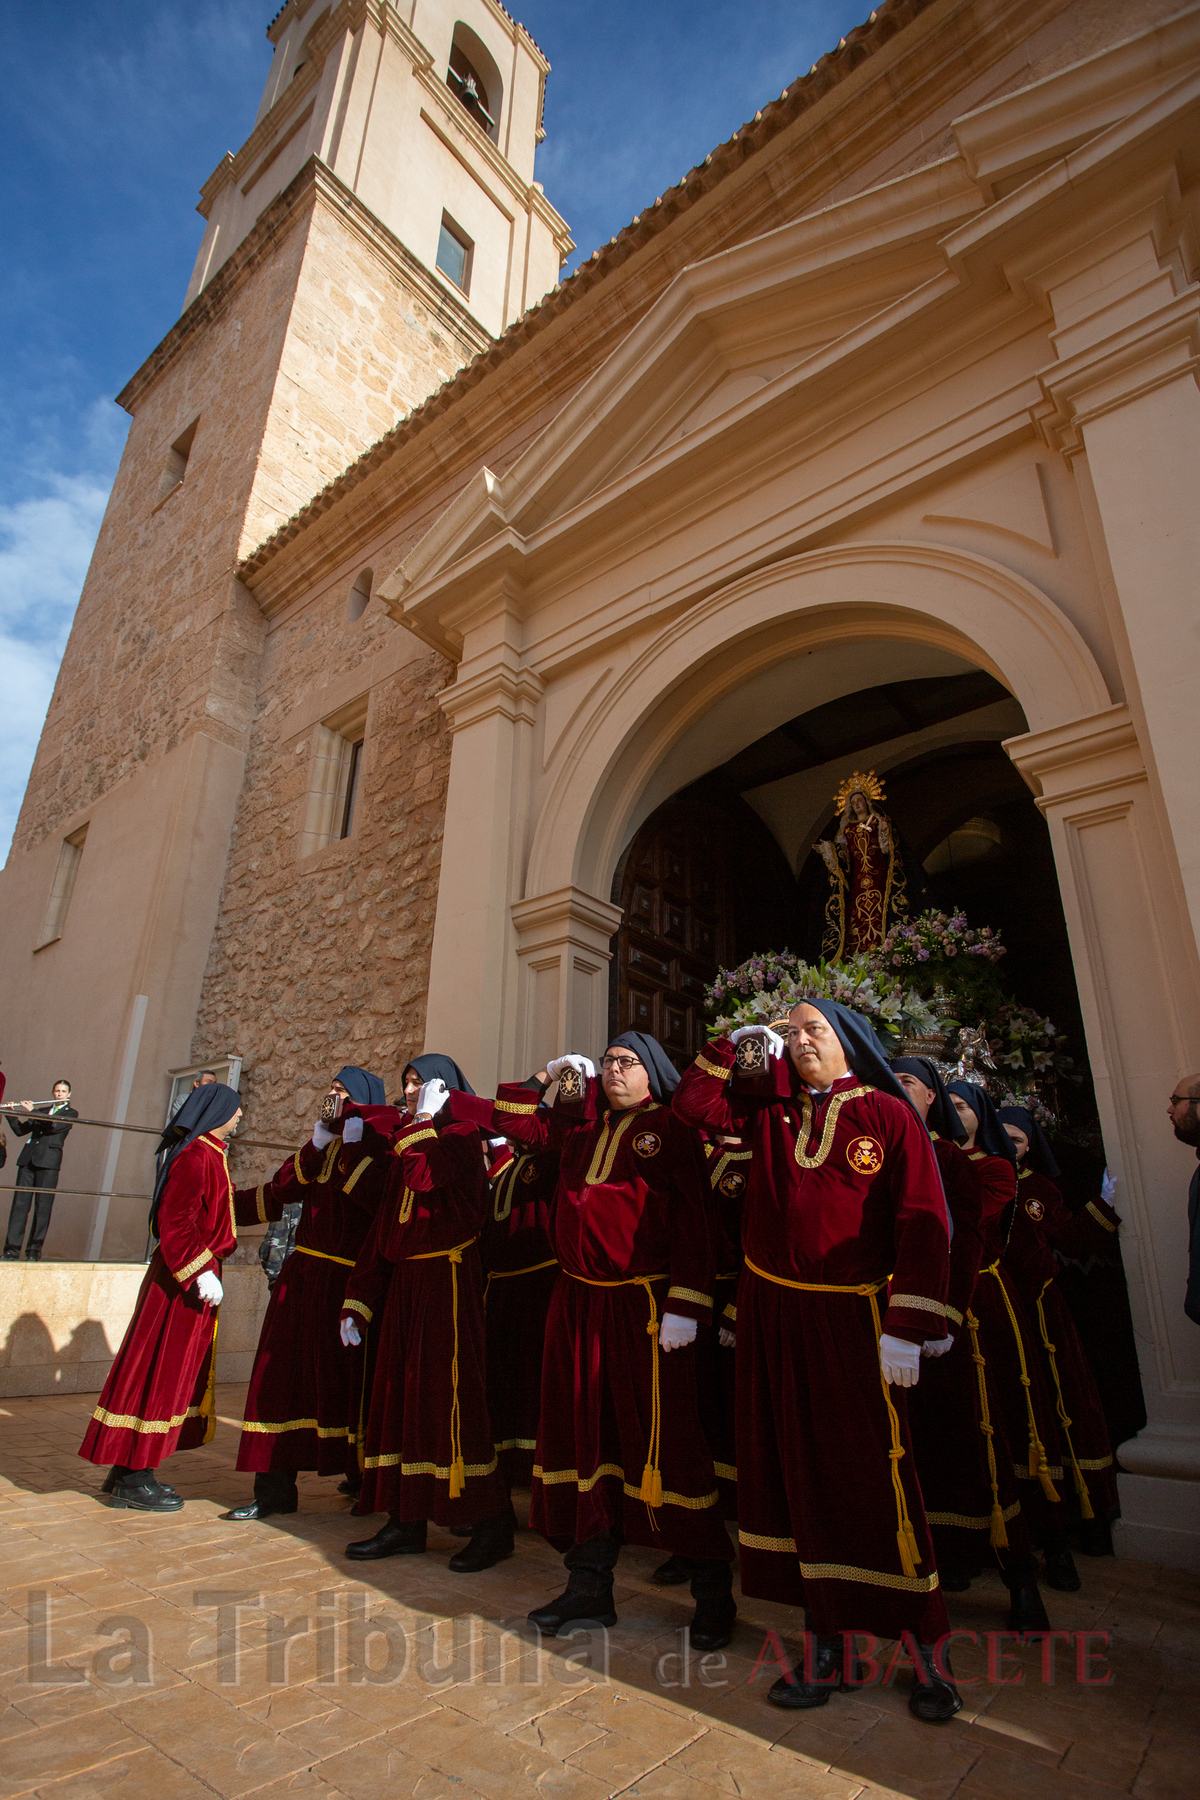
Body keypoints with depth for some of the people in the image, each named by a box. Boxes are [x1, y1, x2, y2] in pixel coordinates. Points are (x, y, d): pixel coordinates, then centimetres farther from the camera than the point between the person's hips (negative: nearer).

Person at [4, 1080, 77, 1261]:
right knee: (19, 1204, -3)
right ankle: (11, 1249, -2)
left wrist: (32, 1112, -5)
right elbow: (20, 1130, 15)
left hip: (48, 1161, -4)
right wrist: (10, 1113, 3)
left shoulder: (71, 1113, 8)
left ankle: (34, 1251, -1)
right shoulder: (41, 1111, 22)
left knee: (43, 1207, -6)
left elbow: (54, 1126, -10)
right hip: (28, 1158, 4)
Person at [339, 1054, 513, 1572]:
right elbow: (383, 1229, 17)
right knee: (400, 1391, 10)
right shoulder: (407, 1143, 19)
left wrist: (424, 1120, -13)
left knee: (448, 1394, -6)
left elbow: (425, 1177, -26)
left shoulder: (460, 1133, -4)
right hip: (403, 1282, 8)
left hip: (447, 1280, -8)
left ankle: (492, 1524, 5)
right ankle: (407, 1522, 21)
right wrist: (356, 1302, 13)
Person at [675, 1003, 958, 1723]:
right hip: (772, 1315, 4)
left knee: (873, 1475, 0)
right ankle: (829, 1643, 24)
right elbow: (695, 1103, 8)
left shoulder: (889, 1116, -4)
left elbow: (923, 1223, -9)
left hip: (852, 1319, -4)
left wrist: (907, 1328, -14)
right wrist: (736, 1046, 3)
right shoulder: (771, 1110, 8)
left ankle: (926, 1649, 19)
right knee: (799, 1475, 10)